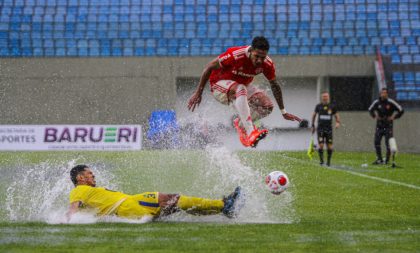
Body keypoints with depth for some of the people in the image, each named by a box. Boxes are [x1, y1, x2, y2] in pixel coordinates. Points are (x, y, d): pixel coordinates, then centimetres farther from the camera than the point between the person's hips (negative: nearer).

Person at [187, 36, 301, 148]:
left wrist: (283, 112, 9)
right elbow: (209, 68, -21)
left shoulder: (267, 64, -16)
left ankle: (240, 123, 8)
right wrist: (198, 93, -18)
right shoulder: (235, 55, -32)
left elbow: (275, 85, 2)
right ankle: (251, 132, -51)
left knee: (267, 105, -18)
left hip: (243, 85, 6)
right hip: (219, 83, -6)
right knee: (240, 89, -40)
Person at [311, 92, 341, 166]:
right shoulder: (318, 106, 5)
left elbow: (336, 115, 11)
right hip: (320, 128, 0)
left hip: (329, 129, 1)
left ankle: (328, 161, 12)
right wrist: (313, 126, 17)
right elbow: (314, 115, 18)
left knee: (330, 146, -2)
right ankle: (321, 159, 2)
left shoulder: (332, 106, 4)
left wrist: (338, 122, -9)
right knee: (320, 145, -12)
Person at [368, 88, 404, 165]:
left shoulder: (391, 102, -8)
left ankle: (387, 160, 3)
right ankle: (379, 159, 5)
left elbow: (401, 110, -1)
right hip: (379, 125, 3)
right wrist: (374, 116, 9)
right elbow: (370, 110, 23)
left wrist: (393, 117, -5)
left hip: (388, 126, -3)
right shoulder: (376, 102, 2)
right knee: (377, 142, -3)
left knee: (388, 143, -6)